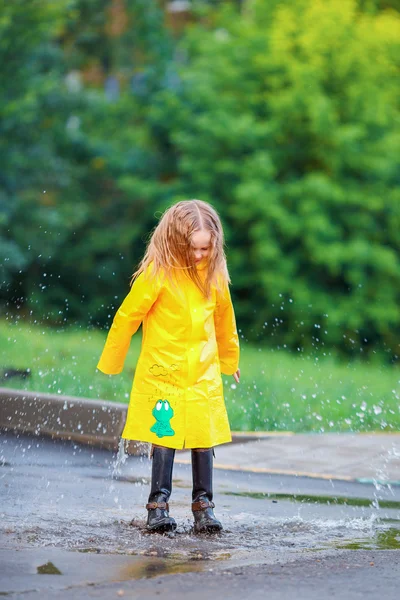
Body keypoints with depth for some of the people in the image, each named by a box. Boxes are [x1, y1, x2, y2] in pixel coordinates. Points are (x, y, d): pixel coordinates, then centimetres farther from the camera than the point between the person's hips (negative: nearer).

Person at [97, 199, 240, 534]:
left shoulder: (215, 274, 3)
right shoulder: (157, 274, -12)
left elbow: (224, 319, 20)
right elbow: (127, 317, -3)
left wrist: (230, 360, 30)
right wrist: (111, 364, 5)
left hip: (205, 376, 4)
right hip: (162, 374, -4)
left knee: (205, 440, 2)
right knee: (164, 439, -4)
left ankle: (203, 504, 9)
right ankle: (159, 505, 3)